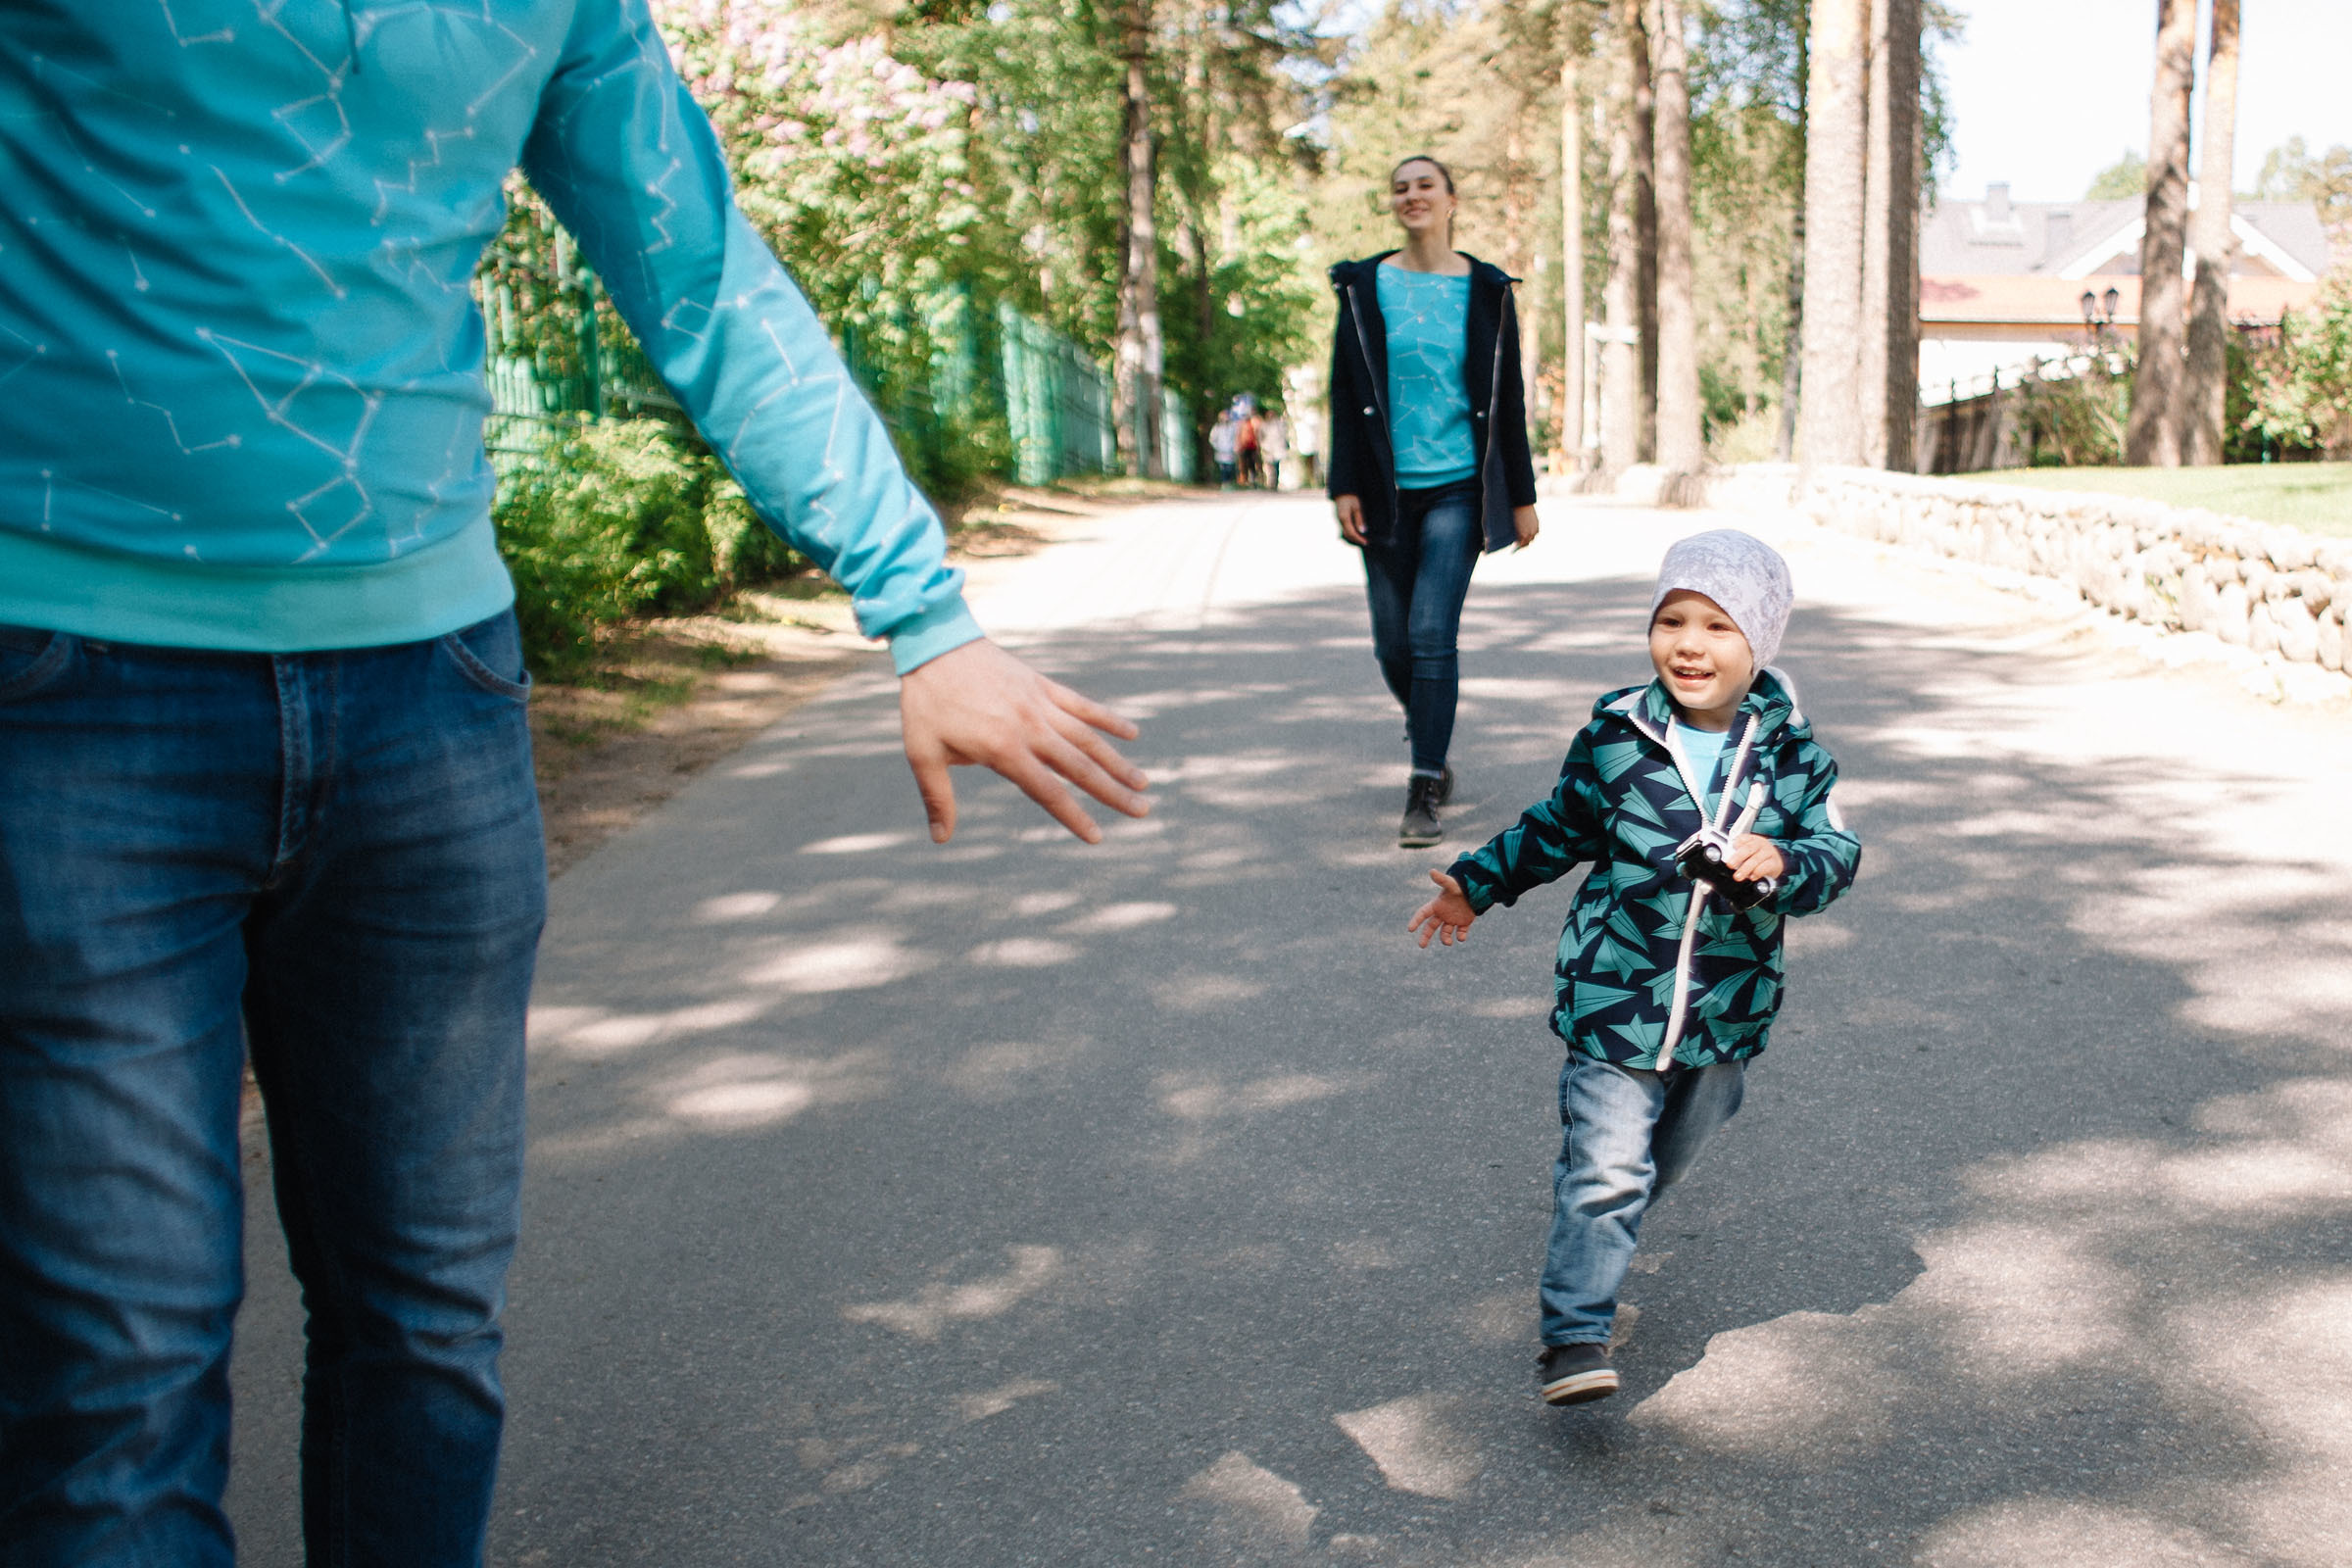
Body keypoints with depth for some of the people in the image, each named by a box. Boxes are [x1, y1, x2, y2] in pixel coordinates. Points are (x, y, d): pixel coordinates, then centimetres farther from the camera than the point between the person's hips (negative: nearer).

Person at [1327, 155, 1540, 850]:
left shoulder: (1486, 290, 3)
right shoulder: (1364, 286, 5)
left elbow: (1507, 397, 6)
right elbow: (1345, 392, 5)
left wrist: (1521, 495, 5)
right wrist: (1344, 486, -2)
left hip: (1458, 487, -2)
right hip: (1387, 490, 2)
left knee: (1432, 635, -12)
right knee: (1392, 644, 6)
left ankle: (1423, 797, -6)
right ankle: (1431, 749, 34)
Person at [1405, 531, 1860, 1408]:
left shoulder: (1791, 752, -4)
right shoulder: (1615, 735, -6)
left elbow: (1835, 853, -2)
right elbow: (1558, 830, 10)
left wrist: (1782, 865, -24)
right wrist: (1478, 885, 14)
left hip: (1728, 1005, 3)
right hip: (1615, 995, -3)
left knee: (1670, 1155, 20)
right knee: (1607, 1167, -8)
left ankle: (1598, 1243, 46)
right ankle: (1574, 1336, -2)